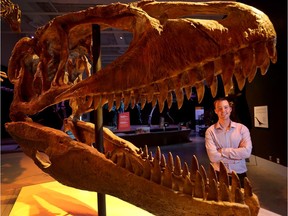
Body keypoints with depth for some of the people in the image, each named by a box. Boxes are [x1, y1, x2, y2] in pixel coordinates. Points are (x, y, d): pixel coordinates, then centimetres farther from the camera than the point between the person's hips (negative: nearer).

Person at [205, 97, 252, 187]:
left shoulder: (242, 128, -4)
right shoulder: (210, 131, -8)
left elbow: (247, 152, -15)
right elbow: (213, 156, -18)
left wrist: (222, 151, -16)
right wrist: (237, 154, -14)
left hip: (240, 175, 1)